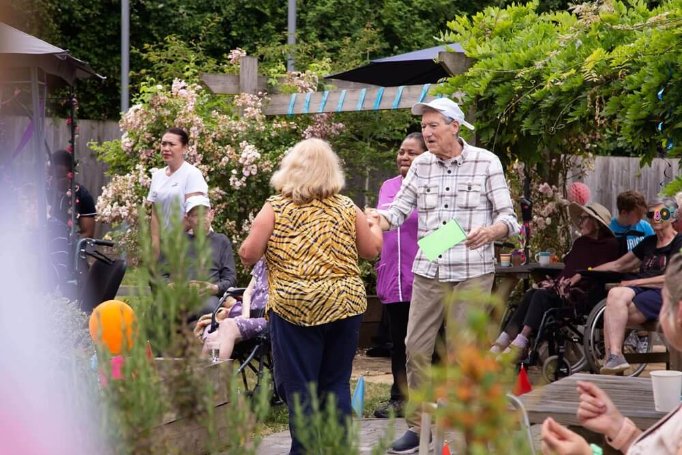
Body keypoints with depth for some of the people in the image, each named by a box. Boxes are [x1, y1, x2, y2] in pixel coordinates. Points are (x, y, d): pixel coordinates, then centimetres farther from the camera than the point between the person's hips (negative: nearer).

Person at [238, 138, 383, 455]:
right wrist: (376, 228, 35)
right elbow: (371, 250, 14)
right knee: (336, 385, 12)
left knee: (298, 388, 3)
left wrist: (248, 245, 17)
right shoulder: (346, 208, 5)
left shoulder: (276, 208, -2)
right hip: (345, 304, 3)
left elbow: (248, 255, -6)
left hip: (294, 307, -3)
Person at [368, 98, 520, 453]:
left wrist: (490, 231, -26)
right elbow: (401, 207, 0)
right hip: (428, 271, 4)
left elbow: (509, 217, -4)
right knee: (416, 348, 2)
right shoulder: (421, 164, 7)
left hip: (472, 273, -3)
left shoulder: (486, 162, -3)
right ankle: (417, 426, 13)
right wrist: (376, 219, -22)